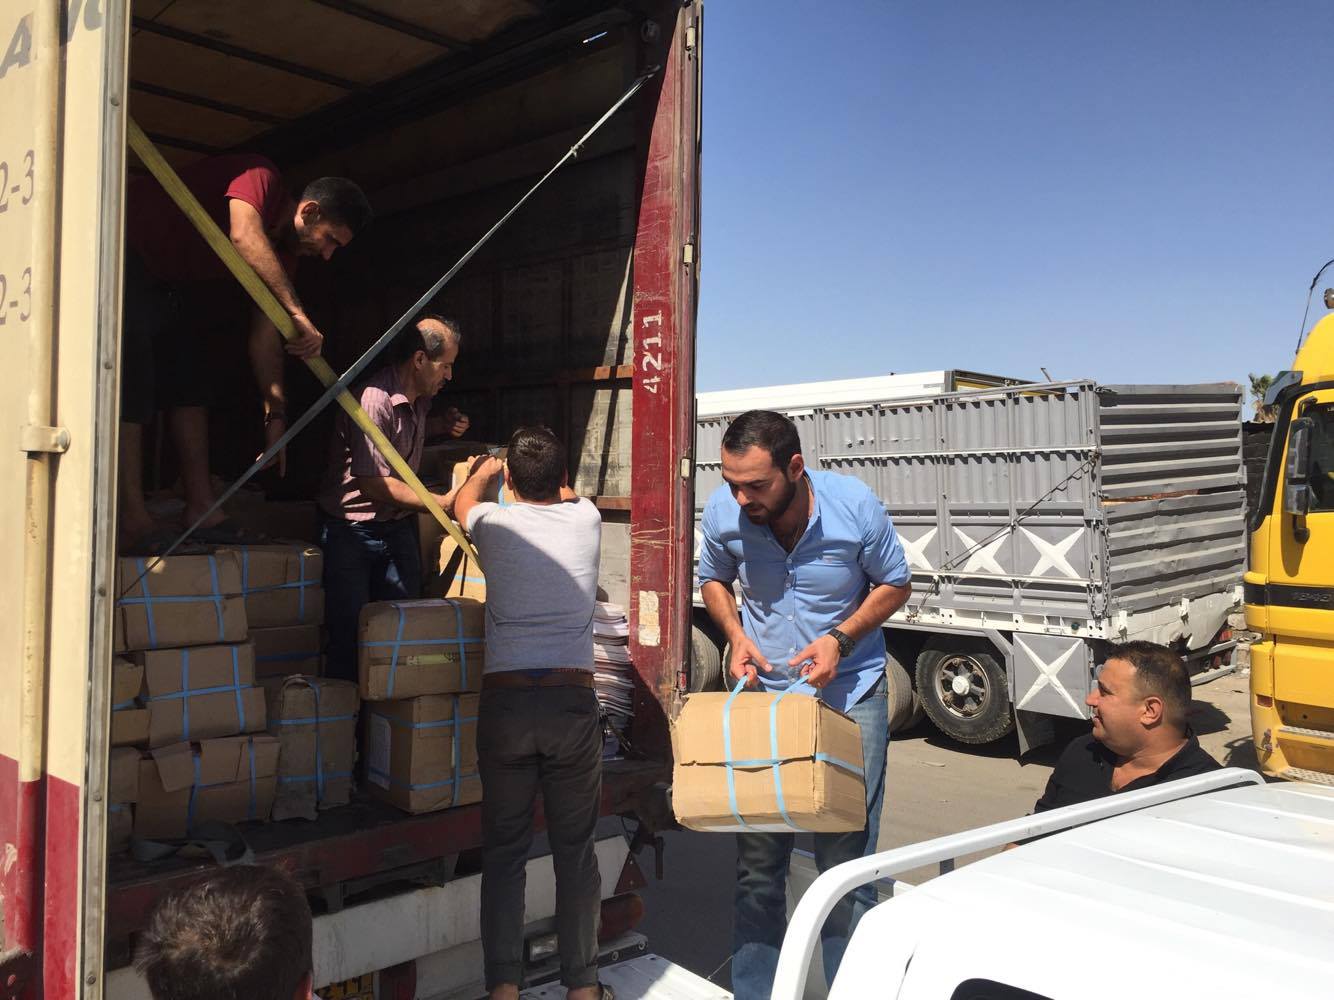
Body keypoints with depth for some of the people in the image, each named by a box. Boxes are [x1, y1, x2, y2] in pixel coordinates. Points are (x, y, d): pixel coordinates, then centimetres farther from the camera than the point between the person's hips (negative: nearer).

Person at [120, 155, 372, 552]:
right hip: (123, 253, -9)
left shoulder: (283, 254, 4)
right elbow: (244, 237, -38)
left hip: (165, 284, 9)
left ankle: (201, 508, 9)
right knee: (132, 383, -15)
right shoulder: (260, 177, -17)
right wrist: (298, 313, -40)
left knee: (190, 382, 6)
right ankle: (132, 521, -16)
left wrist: (276, 414, -4)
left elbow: (265, 336, 2)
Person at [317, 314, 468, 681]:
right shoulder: (373, 399, -22)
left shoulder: (419, 399, 5)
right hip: (352, 532, -8)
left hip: (399, 527, 8)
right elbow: (374, 482, -24)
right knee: (349, 633, -2)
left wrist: (446, 427, 8)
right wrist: (442, 502, -21)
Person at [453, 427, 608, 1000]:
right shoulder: (586, 519, 5)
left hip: (504, 701, 0)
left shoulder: (494, 524, 3)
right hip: (573, 701, 1)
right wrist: (550, 474, 53)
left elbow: (464, 499, 29)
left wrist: (486, 470, 50)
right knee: (576, 850, 12)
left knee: (503, 850, 12)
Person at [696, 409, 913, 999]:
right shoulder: (723, 512, -11)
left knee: (845, 858, 1)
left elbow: (895, 584, -1)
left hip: (849, 694, -2)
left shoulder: (856, 506, -17)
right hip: (763, 691, 2)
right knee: (757, 862, 7)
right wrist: (735, 634, -9)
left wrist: (840, 638, -16)